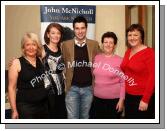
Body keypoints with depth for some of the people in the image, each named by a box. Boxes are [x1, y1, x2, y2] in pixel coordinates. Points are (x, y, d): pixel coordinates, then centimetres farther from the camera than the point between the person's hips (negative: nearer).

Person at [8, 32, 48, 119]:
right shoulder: (17, 63, -6)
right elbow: (12, 88, -6)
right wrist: (14, 110, -8)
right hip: (26, 107, -5)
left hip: (44, 105, 5)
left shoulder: (42, 61, 5)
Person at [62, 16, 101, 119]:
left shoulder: (94, 44, 1)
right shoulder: (66, 45, -2)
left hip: (88, 88, 1)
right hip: (72, 88, -1)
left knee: (85, 117, 15)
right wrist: (64, 84, -2)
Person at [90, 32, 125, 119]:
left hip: (114, 100, -3)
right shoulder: (97, 58, 4)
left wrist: (121, 100, -9)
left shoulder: (119, 60, -8)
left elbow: (123, 83, -7)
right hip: (97, 99, 4)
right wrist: (92, 92, 13)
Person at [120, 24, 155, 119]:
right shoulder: (128, 52, 8)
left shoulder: (149, 52, -12)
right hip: (129, 96, 6)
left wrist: (145, 100, -17)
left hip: (143, 97, -6)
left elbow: (152, 77, -15)